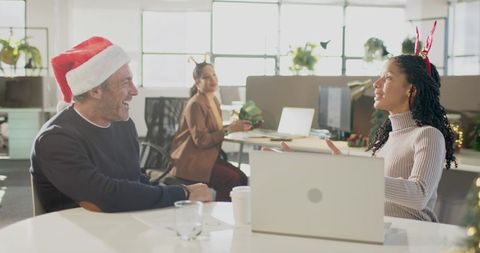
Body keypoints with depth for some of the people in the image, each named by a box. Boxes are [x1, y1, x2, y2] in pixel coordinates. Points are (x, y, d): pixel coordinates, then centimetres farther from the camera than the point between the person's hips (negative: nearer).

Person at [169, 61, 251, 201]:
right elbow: (201, 141, -21)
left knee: (242, 178, -10)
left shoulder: (214, 100, 12)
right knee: (232, 179, -21)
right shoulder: (195, 105, -16)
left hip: (208, 156, 8)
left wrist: (234, 126, -3)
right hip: (191, 161, -8)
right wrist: (229, 129, -22)